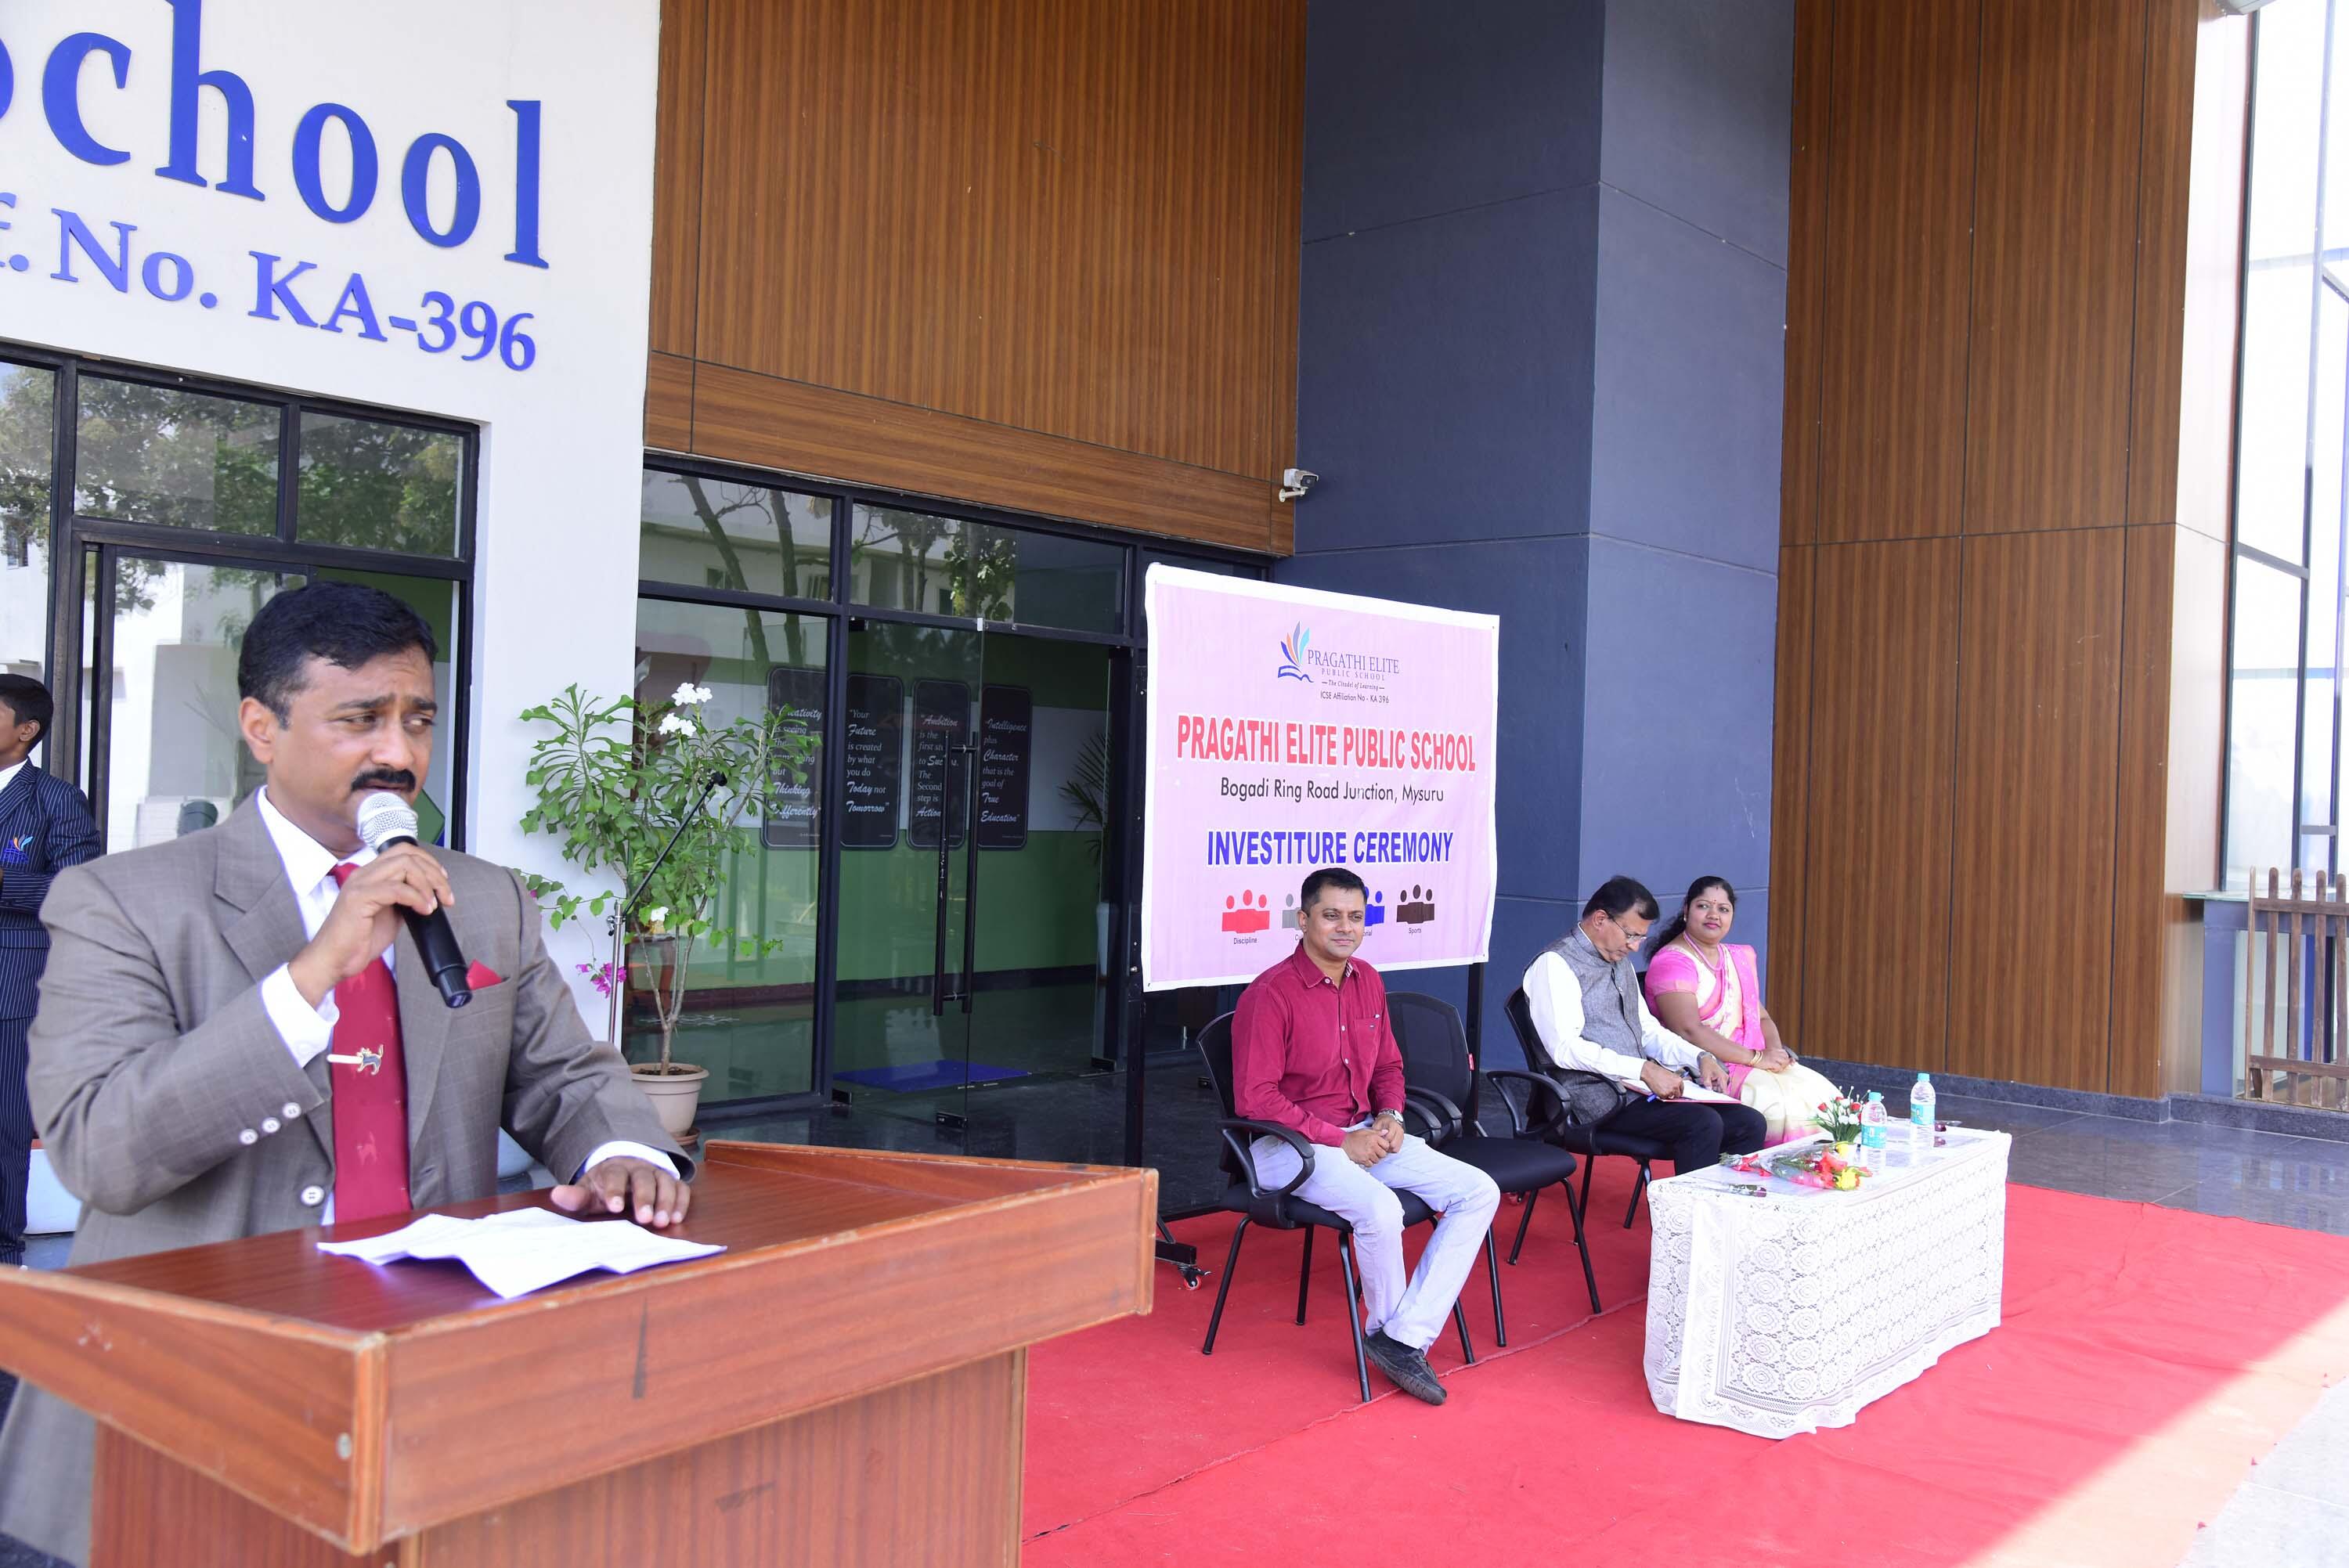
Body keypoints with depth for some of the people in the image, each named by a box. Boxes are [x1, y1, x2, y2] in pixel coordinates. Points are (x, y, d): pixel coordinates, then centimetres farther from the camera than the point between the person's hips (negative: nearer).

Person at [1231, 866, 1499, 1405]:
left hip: (1365, 1133, 8)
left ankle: (1406, 1338, -12)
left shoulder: (1368, 982, 8)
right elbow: (1254, 1099, -18)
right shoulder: (1271, 992, -15)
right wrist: (1340, 1141, -18)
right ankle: (1385, 1328, -2)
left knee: (1479, 1192, -7)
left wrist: (1390, 1115, -1)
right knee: (1380, 1208, -34)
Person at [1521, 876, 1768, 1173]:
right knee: (1702, 1123, -27)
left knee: (1750, 1123, -7)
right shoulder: (1555, 964, -9)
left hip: (1639, 1088, 9)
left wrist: (1700, 1057, 6)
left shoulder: (1621, 963, 20)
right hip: (1599, 1096, -9)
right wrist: (1645, 1070, -24)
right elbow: (1566, 1048, -19)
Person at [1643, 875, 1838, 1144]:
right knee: (1780, 1103, -26)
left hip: (1753, 1065, 8)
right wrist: (1757, 1058, -16)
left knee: (1820, 1092, -12)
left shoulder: (1739, 958, 19)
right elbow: (1689, 1031, -18)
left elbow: (1761, 1017, 21)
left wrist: (1776, 1051, -2)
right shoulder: (1671, 962, -8)